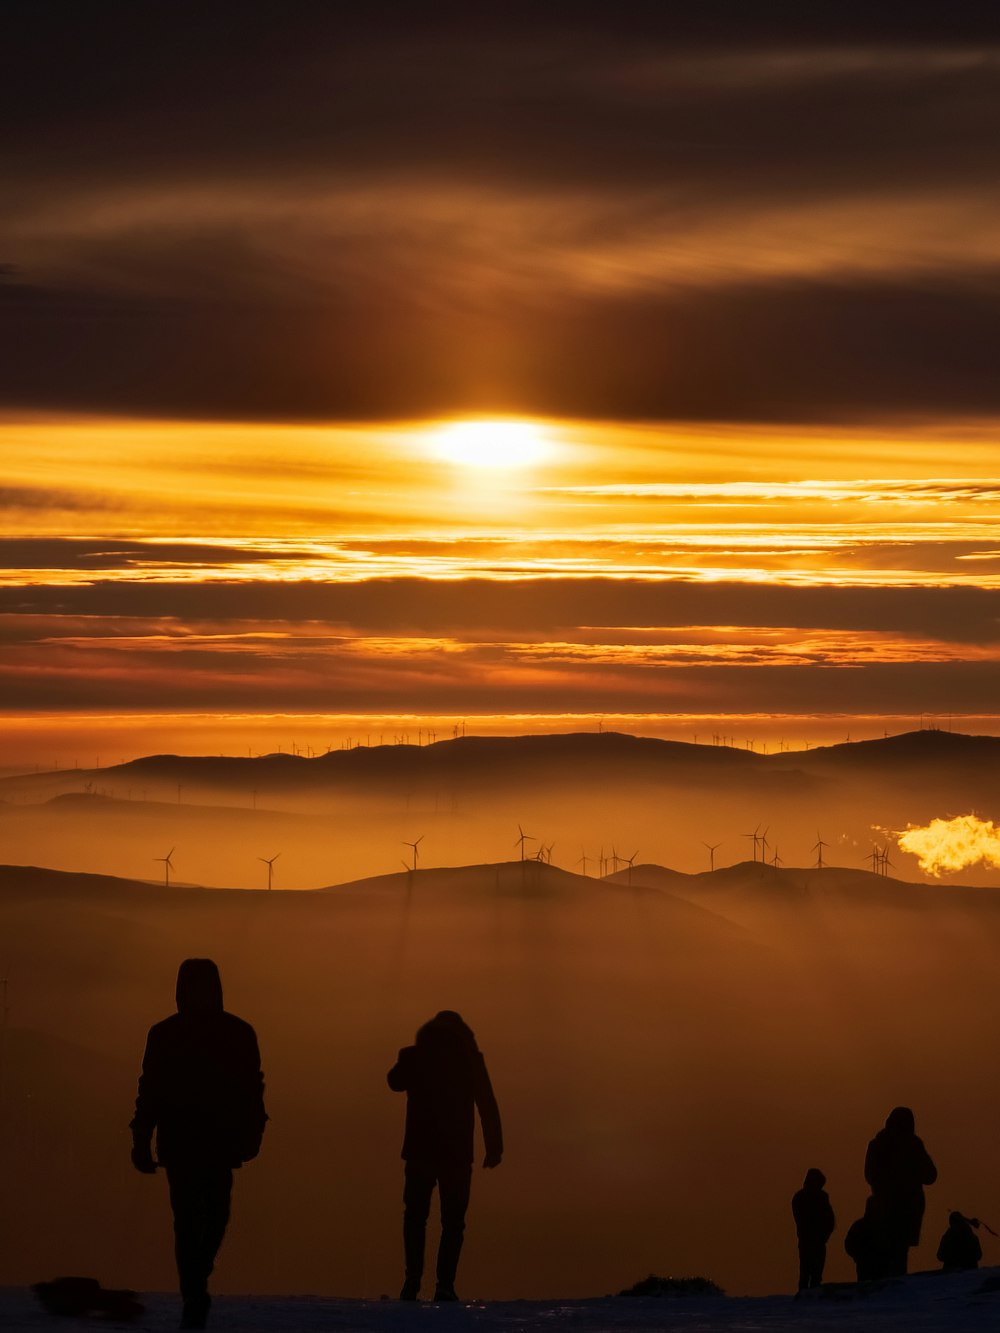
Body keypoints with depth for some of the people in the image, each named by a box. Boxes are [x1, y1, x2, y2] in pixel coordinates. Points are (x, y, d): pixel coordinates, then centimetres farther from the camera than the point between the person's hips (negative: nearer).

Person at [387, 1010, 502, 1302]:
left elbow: (395, 1082, 21)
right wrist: (494, 1147, 0)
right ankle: (445, 1285, -8)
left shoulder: (413, 1057, 0)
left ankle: (413, 1280, 0)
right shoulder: (470, 1059, -2)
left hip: (420, 1150, 1)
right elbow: (488, 1106, -4)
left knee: (415, 1216, 13)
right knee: (453, 1221, 5)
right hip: (457, 1153, -1)